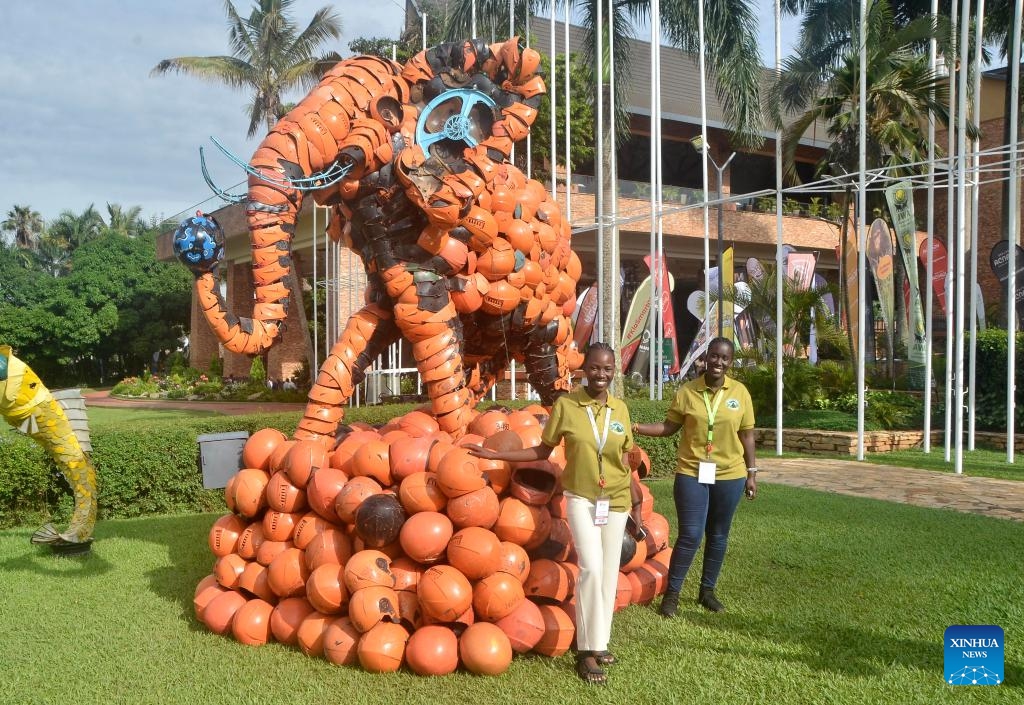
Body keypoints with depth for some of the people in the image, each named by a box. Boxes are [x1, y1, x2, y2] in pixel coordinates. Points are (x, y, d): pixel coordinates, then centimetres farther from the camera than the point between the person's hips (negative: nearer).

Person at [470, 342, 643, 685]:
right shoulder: (565, 404, -9)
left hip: (616, 501, 3)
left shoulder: (620, 409, -1)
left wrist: (637, 505, 7)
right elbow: (543, 451, -1)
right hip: (581, 498, -3)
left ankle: (598, 642, 23)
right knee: (591, 568, -15)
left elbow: (626, 463, 5)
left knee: (609, 573, 7)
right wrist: (495, 455, -7)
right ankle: (587, 651, -3)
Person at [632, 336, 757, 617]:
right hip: (692, 474, -2)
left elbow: (746, 435, 5)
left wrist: (751, 473, 5)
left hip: (729, 476, 2)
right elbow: (669, 426, 0)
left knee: (718, 536, 12)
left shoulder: (740, 392, -1)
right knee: (690, 536, -5)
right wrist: (636, 428, -13)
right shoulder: (687, 391, -4)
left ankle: (707, 590, 29)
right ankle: (672, 593, 10)